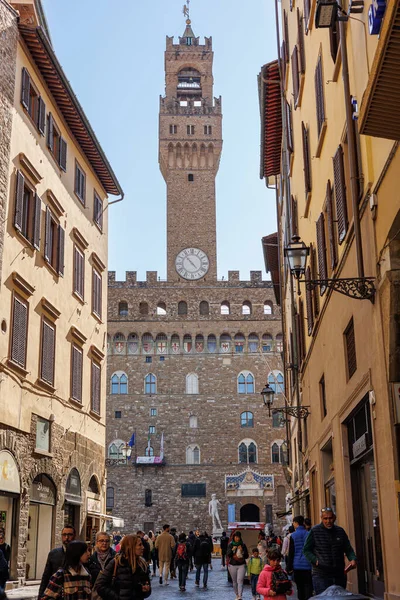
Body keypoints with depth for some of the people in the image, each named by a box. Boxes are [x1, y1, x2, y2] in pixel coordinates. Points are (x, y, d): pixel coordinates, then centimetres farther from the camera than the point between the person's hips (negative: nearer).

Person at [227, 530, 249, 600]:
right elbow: (228, 555, -3)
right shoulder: (230, 544, 2)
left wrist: (242, 551, -15)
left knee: (240, 581, -14)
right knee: (234, 581, 10)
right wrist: (232, 549, -18)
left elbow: (247, 556, 1)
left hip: (241, 565, -2)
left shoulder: (243, 545, 0)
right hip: (232, 565, 2)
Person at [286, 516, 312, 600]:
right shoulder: (309, 534, 1)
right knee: (308, 586, 1)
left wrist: (289, 567, 2)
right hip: (308, 566, 0)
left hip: (297, 566, 0)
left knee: (300, 587, 9)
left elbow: (291, 553, -2)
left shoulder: (293, 536, -3)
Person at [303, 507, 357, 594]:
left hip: (340, 576, 4)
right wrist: (315, 560, -15)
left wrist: (353, 559, -5)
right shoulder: (314, 531, -2)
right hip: (321, 576, -4)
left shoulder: (340, 531, 10)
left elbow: (348, 549, 16)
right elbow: (306, 550, 1)